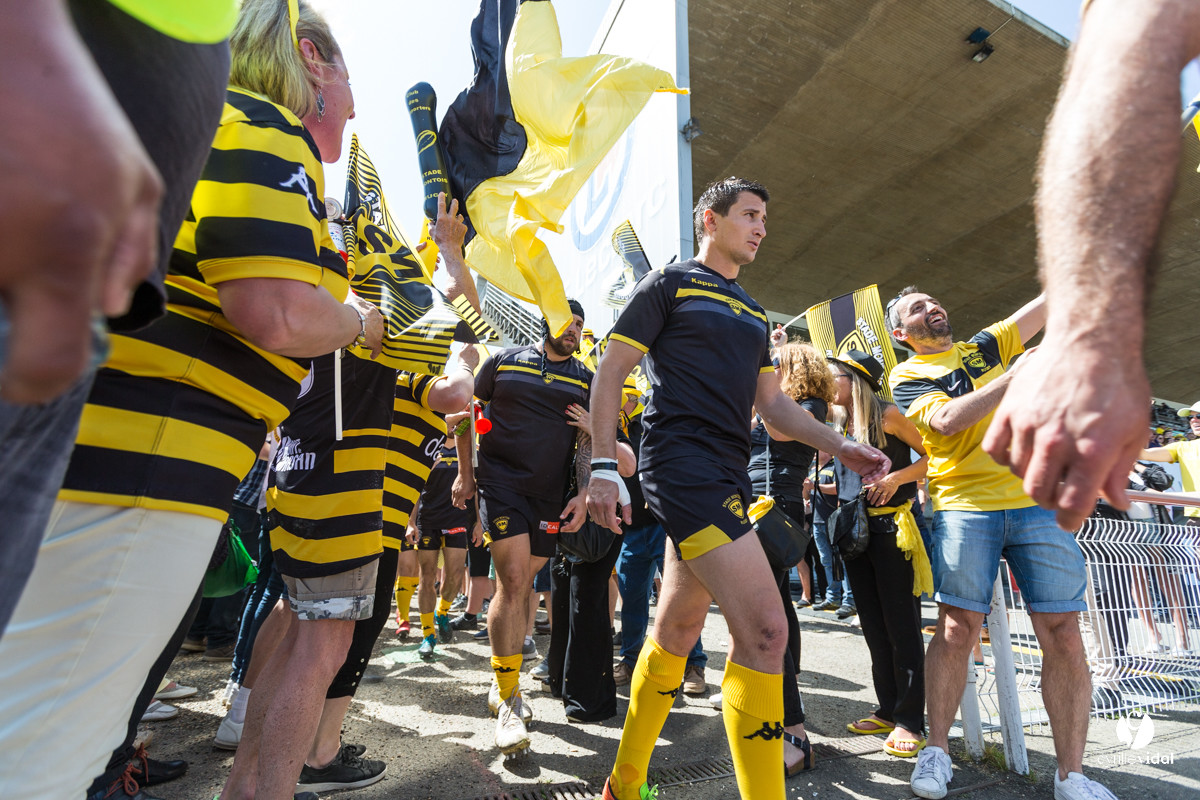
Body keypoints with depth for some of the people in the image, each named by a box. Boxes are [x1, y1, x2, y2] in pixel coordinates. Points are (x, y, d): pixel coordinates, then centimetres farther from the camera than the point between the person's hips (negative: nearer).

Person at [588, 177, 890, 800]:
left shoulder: (753, 315, 23)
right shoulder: (670, 284, 1)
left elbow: (772, 405, 21)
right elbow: (611, 369, -4)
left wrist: (840, 447, 8)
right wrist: (604, 465, -13)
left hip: (728, 475, 8)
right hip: (682, 461, -8)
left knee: (677, 632, 15)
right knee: (764, 628, -18)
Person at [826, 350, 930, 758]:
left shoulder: (886, 415, -7)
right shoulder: (842, 426, 12)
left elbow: (933, 455, -7)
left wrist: (896, 477, -19)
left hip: (891, 527, -7)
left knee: (901, 625, 0)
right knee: (873, 625, 12)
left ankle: (910, 721, 10)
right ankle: (888, 711, 24)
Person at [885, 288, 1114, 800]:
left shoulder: (987, 345, 18)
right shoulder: (907, 375, 5)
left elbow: (1054, 300, 22)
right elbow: (948, 419, -13)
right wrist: (1023, 372, -14)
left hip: (1038, 500, 4)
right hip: (964, 507, -3)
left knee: (1063, 634, -1)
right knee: (956, 630, -5)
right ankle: (936, 750, 12)